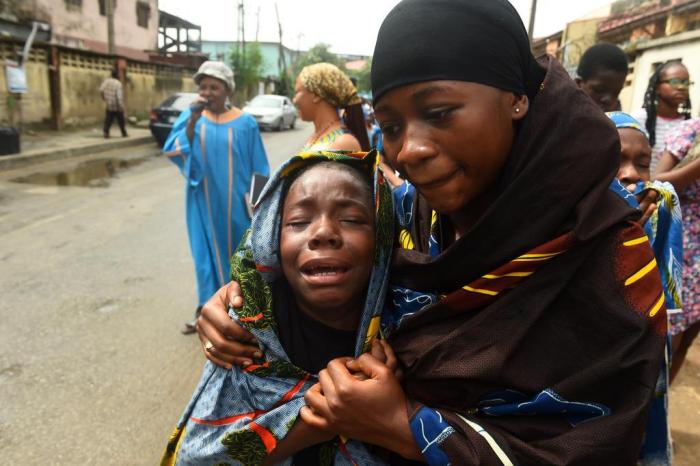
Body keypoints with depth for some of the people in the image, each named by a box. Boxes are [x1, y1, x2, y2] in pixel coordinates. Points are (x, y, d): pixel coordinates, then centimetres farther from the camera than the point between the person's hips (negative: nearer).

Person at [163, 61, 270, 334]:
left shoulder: (245, 123, -6)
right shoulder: (191, 117, -2)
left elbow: (258, 168, -2)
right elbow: (174, 151, -15)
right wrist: (194, 118, -24)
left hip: (233, 202, -1)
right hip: (203, 201, 2)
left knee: (235, 249, 12)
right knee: (207, 251, 10)